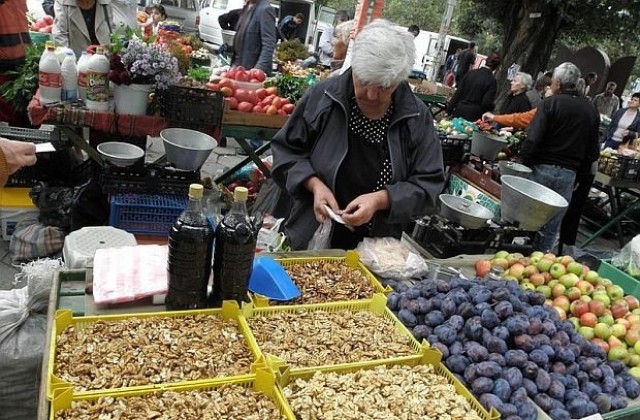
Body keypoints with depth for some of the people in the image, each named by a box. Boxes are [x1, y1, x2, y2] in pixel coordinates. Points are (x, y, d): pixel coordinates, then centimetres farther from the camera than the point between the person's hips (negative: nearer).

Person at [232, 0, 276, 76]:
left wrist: (259, 70, -28)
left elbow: (268, 45, -21)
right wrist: (234, 63, 15)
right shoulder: (247, 7, 12)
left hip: (252, 70, -8)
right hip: (239, 67, 8)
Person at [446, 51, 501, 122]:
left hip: (459, 111, 4)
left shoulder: (471, 73, 2)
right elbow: (486, 103, -12)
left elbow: (458, 92, 3)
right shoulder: (492, 81, -9)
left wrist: (449, 110, 8)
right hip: (473, 116, -3)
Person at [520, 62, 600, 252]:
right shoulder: (591, 110, 9)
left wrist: (524, 163, -3)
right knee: (552, 228, 9)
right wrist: (580, 173, 20)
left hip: (542, 168, -4)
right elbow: (593, 151, 12)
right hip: (569, 174, 4)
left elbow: (533, 139, -14)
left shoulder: (550, 103, -6)